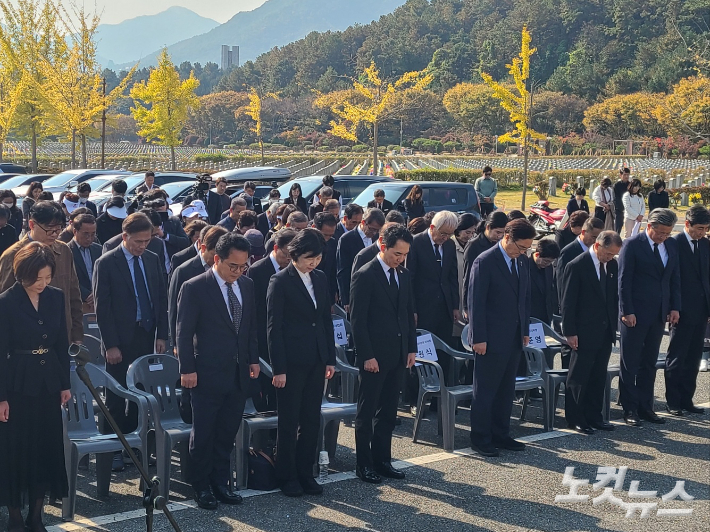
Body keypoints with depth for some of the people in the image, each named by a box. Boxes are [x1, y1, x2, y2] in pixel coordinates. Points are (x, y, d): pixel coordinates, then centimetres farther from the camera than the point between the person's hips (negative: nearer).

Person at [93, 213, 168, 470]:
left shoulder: (152, 260, 6)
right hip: (120, 342, -4)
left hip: (147, 338, 4)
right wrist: (110, 345, -13)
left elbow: (161, 299, 10)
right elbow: (102, 307, -10)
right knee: (117, 399, 4)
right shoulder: (106, 263, -9)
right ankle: (114, 451, 13)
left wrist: (161, 335, 3)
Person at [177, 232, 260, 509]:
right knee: (203, 434, 5)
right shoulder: (194, 288, -11)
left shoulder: (247, 285, 7)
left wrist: (253, 359, 11)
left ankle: (220, 482, 23)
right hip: (208, 373, -5)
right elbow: (184, 333, -9)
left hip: (239, 373, 5)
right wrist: (187, 369, -12)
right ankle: (201, 487, 18)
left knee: (227, 433, 11)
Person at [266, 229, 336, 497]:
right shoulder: (280, 281, -9)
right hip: (292, 362, -6)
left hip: (316, 361, 6)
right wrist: (279, 368, -14)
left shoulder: (321, 278, 9)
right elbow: (274, 327, -10)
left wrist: (330, 359, 9)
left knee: (312, 420, 10)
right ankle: (287, 477, 14)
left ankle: (305, 473, 21)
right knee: (289, 422, 3)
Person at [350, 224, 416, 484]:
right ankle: (364, 465, 10)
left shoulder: (404, 275, 10)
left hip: (397, 355, 7)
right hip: (374, 356, -7)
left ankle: (382, 460, 21)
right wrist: (367, 355, -16)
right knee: (366, 412, 3)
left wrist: (412, 348, 9)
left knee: (388, 411, 13)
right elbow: (358, 320, -13)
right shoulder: (365, 276, -11)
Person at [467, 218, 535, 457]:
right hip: (492, 338, -7)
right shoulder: (485, 262, -13)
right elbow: (475, 302, -14)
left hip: (514, 338, 7)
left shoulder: (521, 262, 10)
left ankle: (500, 435, 23)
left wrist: (525, 330, 13)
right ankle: (480, 439, 9)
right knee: (485, 392, 1)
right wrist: (478, 338, -16)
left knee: (506, 391, 13)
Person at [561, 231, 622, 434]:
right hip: (584, 332, -6)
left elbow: (614, 296, 15)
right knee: (578, 377, 2)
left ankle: (594, 417, 20)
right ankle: (574, 419, 10)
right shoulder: (577, 266, -12)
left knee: (598, 377, 12)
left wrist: (614, 324, 9)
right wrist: (570, 332, -13)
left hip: (605, 331, 6)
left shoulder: (612, 265, 7)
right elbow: (568, 302, -11)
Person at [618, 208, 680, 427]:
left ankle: (645, 407, 19)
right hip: (635, 314, -6)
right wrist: (627, 311, -15)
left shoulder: (672, 245, 8)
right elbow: (624, 280, -11)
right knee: (630, 364, 2)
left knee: (649, 363, 12)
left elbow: (675, 278, 13)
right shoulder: (632, 245, -10)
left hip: (660, 313, 6)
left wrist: (675, 307, 5)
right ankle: (630, 409, 8)